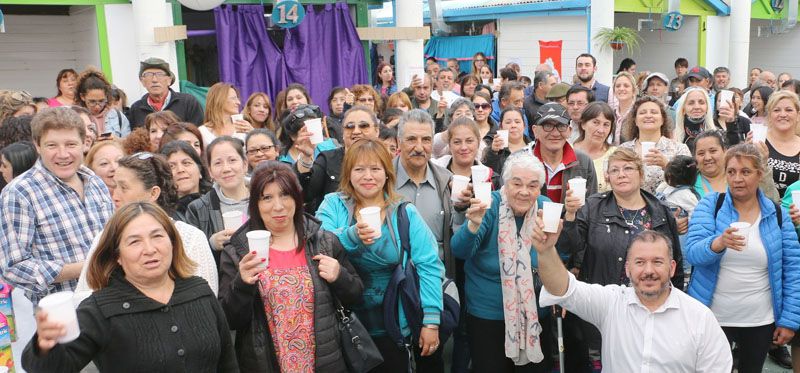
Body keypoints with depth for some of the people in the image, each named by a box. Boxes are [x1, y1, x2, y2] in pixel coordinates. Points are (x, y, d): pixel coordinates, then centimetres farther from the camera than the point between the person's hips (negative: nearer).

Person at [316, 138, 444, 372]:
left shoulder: (406, 213, -3)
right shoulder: (333, 205, -2)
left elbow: (428, 265, -7)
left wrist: (431, 321, -14)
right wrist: (352, 236, -36)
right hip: (346, 325, 0)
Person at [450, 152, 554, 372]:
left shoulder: (546, 208, -5)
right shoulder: (490, 207, -15)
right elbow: (459, 250, -27)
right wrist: (473, 225, -45)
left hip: (536, 316, 3)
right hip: (487, 317, -3)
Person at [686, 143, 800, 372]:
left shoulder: (777, 215, 0)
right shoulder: (709, 206, -6)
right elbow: (692, 253, -17)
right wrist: (718, 243, -38)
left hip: (761, 321, 2)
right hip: (712, 318, -2)